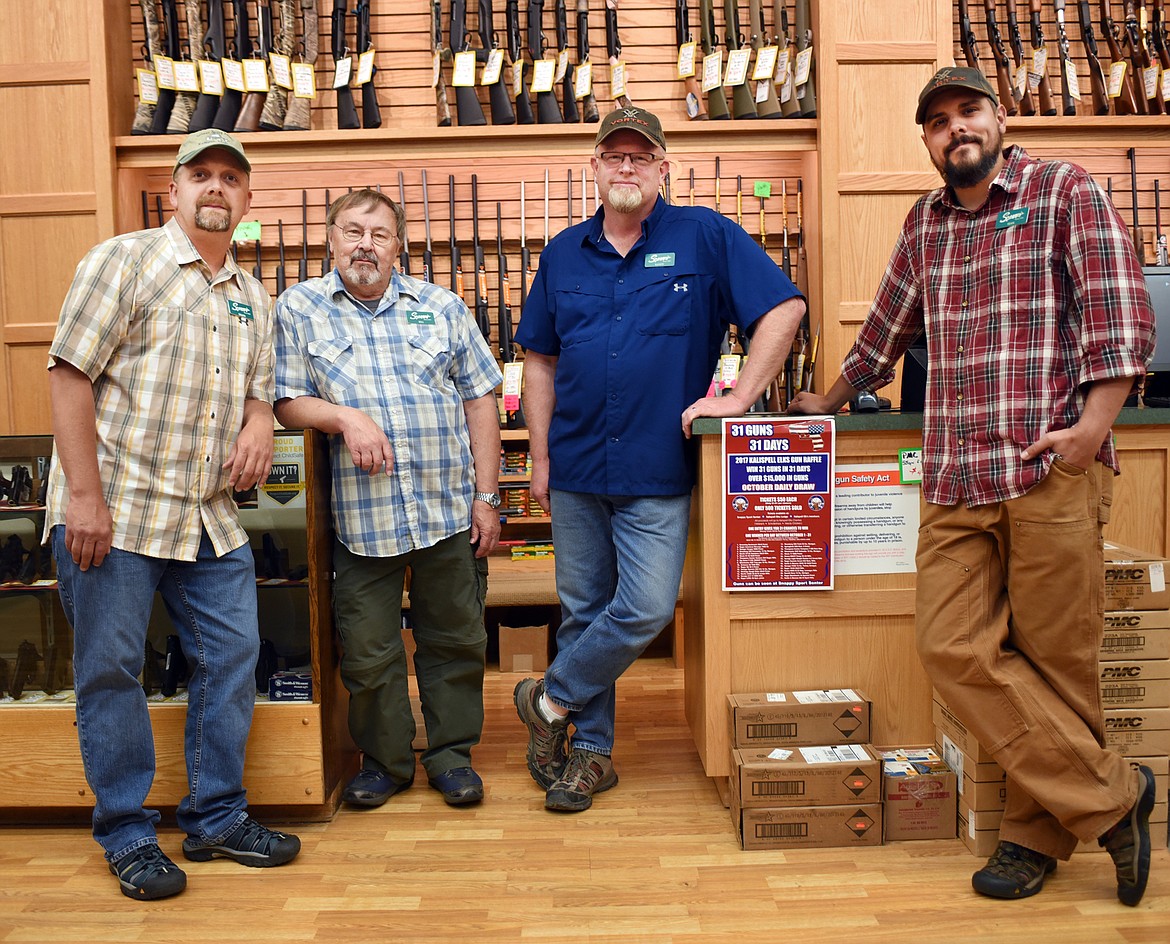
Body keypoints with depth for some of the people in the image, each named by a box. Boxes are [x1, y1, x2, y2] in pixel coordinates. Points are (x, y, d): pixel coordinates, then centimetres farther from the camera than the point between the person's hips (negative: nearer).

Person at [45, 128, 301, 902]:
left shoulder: (253, 296, 15)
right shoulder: (124, 260, -3)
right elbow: (70, 376, -8)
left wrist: (260, 424, -4)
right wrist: (84, 495, -15)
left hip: (210, 518, 6)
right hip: (114, 511, -5)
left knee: (233, 658, 7)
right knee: (111, 671, 3)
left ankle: (218, 817, 23)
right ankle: (129, 835, 18)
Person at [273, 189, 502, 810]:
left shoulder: (442, 308, 8)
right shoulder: (298, 308, 5)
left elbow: (479, 400, 6)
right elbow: (287, 402, 1)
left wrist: (486, 496, 1)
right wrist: (344, 416, -18)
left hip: (449, 509, 1)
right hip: (361, 517, -1)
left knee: (455, 640, 10)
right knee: (368, 652, 7)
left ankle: (450, 752, 28)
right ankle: (384, 760, 28)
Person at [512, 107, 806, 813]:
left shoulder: (706, 237, -1)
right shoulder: (565, 253, 10)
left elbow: (784, 307, -6)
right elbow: (540, 360, 14)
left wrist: (740, 396, -14)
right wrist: (540, 456, 7)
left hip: (658, 471, -3)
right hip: (576, 466, 3)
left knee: (645, 610, -7)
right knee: (583, 610, 10)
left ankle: (551, 702, 17)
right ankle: (592, 750, 25)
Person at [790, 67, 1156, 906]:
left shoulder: (1066, 192, 5)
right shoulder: (926, 222, 20)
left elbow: (1121, 314, -5)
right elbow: (888, 326, 31)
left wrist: (1093, 425, -16)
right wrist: (829, 402, 38)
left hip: (1050, 470, -5)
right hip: (954, 480, 5)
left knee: (1052, 660, 0)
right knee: (954, 647, -4)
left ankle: (1040, 831, 17)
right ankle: (1110, 797, 8)